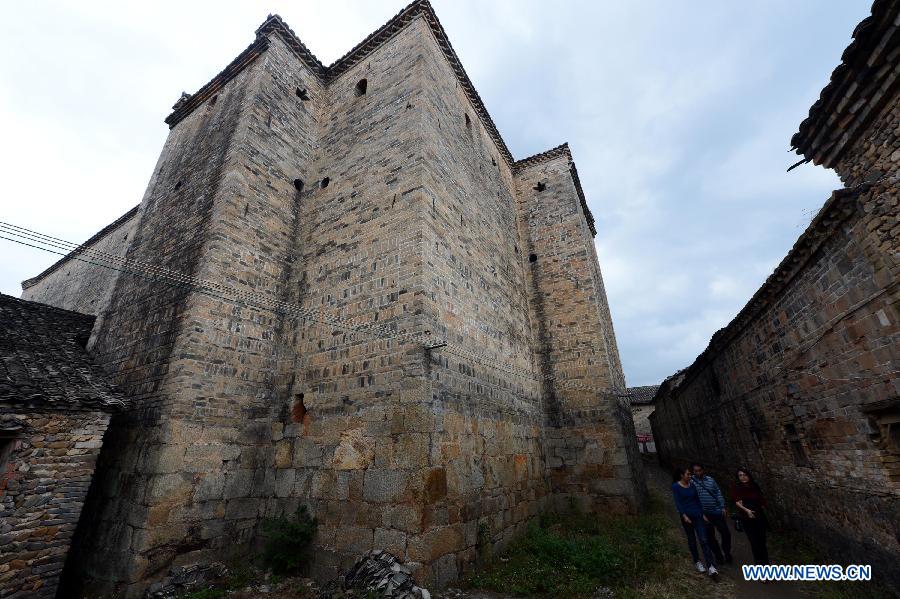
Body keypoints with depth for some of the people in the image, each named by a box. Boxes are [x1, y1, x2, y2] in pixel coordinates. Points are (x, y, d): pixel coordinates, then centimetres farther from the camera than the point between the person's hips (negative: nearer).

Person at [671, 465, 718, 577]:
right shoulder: (675, 487, -9)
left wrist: (703, 513, 11)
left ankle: (711, 566, -6)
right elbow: (677, 503, -13)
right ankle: (697, 562, 26)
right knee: (691, 540, 9)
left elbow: (698, 500, 14)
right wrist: (684, 516, -23)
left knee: (703, 540, -6)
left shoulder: (692, 486, 6)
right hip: (686, 516, -3)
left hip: (697, 515, 3)